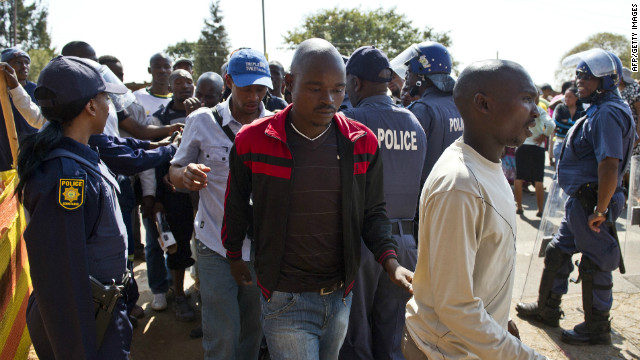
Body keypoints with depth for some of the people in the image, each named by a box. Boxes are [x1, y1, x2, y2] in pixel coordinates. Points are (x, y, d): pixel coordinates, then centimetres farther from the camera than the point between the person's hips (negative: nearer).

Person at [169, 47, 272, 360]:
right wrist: (185, 175, -21)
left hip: (263, 246, 2)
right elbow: (174, 171, 4)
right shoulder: (202, 121, -4)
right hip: (215, 245, -1)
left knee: (253, 332, 15)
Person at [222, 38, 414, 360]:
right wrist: (234, 255, 15)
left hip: (341, 295, 4)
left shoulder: (362, 142, -5)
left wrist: (390, 260, -11)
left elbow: (372, 211, 4)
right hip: (285, 299, -3)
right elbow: (236, 206, 4)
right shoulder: (253, 141, -12)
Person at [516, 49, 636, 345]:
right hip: (579, 200, 11)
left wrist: (600, 211, -24)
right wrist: (588, 205, 18)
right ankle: (547, 309, 34)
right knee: (558, 252, 19)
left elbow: (610, 166, -27)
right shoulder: (598, 111, 14)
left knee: (595, 265, 2)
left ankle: (597, 328, 18)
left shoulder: (607, 114, -19)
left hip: (591, 203, -11)